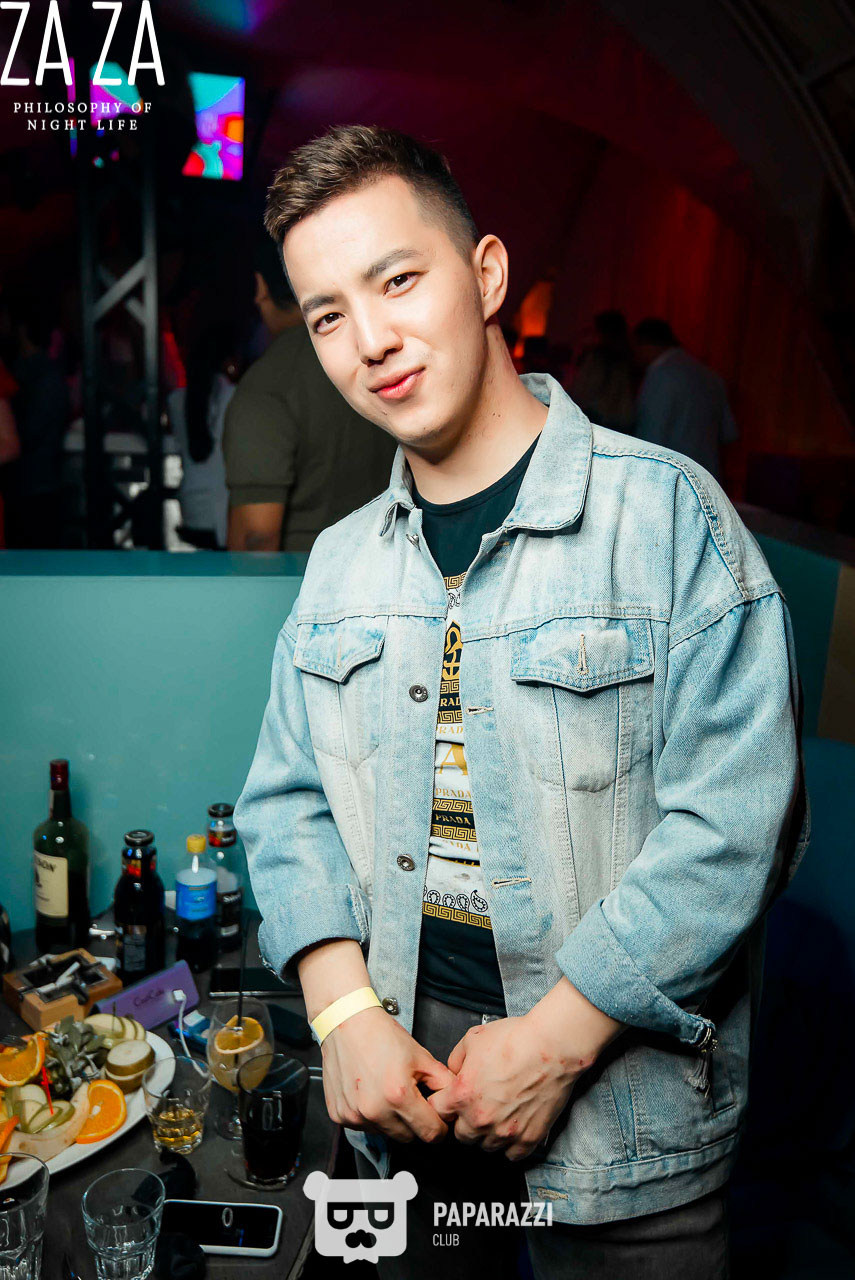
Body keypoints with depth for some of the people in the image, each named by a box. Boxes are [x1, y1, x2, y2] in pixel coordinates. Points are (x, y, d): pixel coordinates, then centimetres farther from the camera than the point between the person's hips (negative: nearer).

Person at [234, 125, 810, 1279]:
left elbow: (733, 818, -17)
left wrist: (556, 1037, -17)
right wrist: (344, 1010, -8)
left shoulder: (668, 512, -14)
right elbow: (287, 798, 5)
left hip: (623, 1091, -4)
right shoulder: (341, 562, 3)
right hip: (398, 1074, 5)